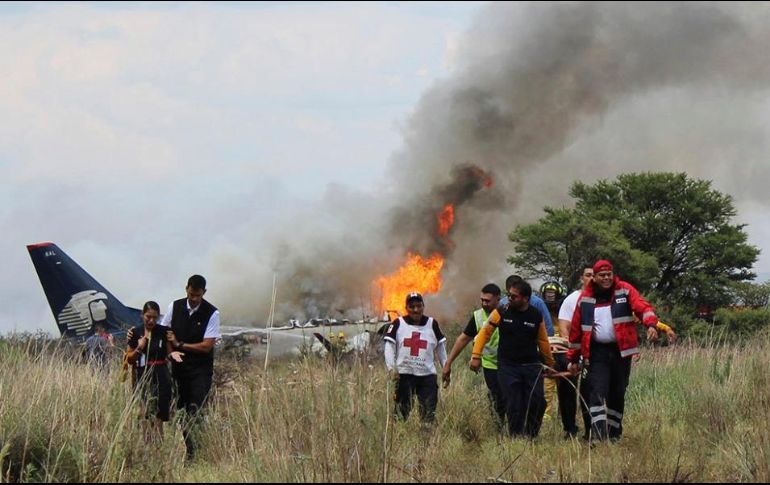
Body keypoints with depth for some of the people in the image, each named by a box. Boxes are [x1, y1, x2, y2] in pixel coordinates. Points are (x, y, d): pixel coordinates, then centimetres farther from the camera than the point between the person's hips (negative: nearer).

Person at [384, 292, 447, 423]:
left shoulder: (432, 324, 9)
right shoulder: (398, 324, 3)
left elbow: (441, 348, 14)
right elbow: (389, 347, -1)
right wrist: (391, 368, -13)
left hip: (427, 374, 1)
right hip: (404, 374, -1)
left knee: (429, 414, -2)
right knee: (402, 411, 0)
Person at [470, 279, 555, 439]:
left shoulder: (536, 316, 2)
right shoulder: (501, 313, -3)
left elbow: (543, 341, 12)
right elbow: (485, 332, 1)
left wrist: (549, 364, 19)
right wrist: (476, 356, -6)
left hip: (532, 365, 1)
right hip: (508, 367, -1)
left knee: (537, 402, -8)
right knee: (514, 406, -5)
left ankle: (530, 436, 9)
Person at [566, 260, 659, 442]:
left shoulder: (625, 291, 1)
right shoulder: (585, 298, 4)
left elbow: (643, 307, -14)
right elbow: (576, 329, 9)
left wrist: (651, 324, -35)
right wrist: (573, 358, 10)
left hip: (621, 351, 1)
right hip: (597, 352, 0)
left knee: (618, 394, 9)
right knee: (598, 393, -13)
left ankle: (614, 434, 21)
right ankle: (598, 435, -17)